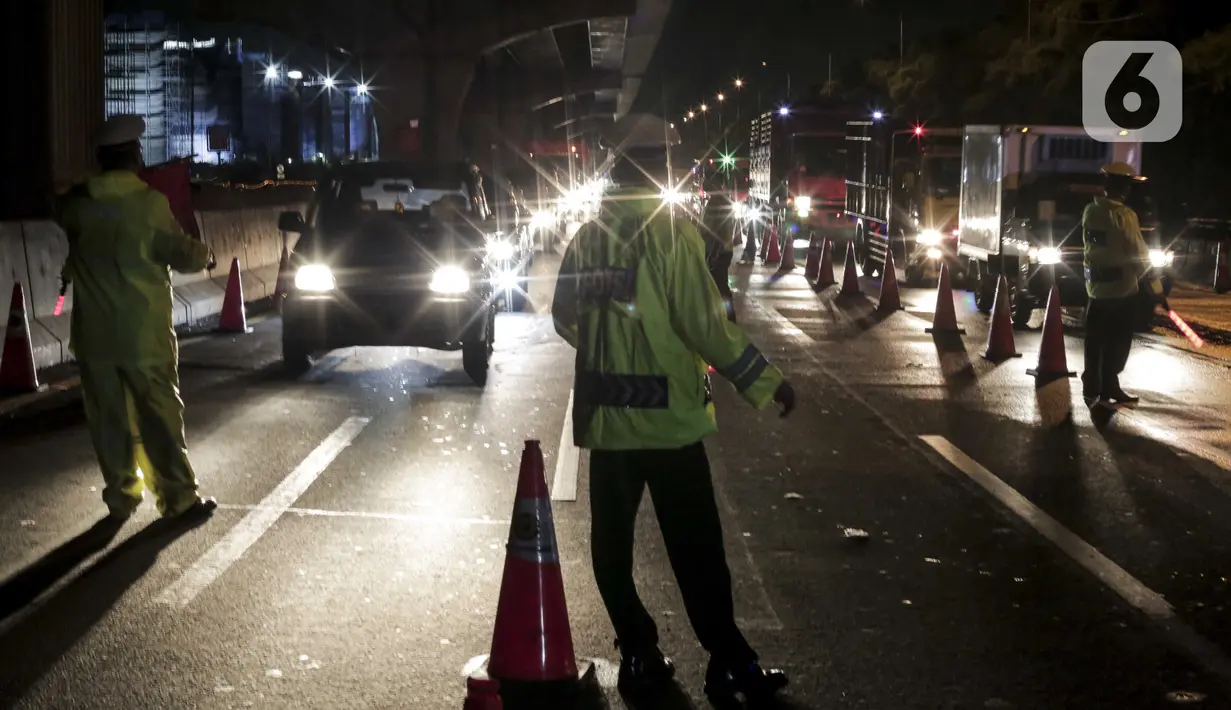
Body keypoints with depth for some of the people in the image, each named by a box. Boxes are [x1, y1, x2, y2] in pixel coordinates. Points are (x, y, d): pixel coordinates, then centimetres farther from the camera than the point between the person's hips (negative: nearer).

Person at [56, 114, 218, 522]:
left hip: (95, 335, 3)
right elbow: (181, 254, -8)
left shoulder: (76, 203, 1)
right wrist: (204, 256, 13)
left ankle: (121, 497, 15)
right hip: (144, 334, -3)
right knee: (159, 416, 2)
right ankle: (179, 498, 4)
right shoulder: (150, 202, -12)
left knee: (109, 419, 10)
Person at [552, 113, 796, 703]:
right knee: (694, 548, 2)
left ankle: (638, 654, 17)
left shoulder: (588, 236, 2)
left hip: (604, 415, 4)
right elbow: (705, 325, -17)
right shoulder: (671, 233, -12)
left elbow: (564, 317, 10)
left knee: (612, 540, 12)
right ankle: (727, 660, 9)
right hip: (666, 413, -4)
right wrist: (767, 384, -9)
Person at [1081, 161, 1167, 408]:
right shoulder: (1123, 215, -19)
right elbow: (1139, 255, -18)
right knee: (1117, 342, 5)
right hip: (1121, 287, -7)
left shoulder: (1090, 211, 2)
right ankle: (1109, 388, 10)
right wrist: (1156, 289, -12)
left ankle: (1092, 388, 19)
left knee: (1096, 340, 13)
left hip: (1095, 285, 7)